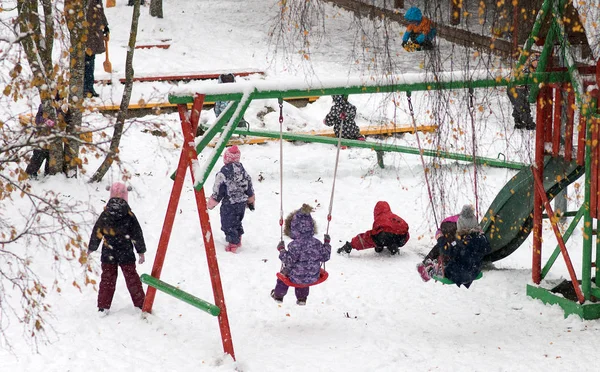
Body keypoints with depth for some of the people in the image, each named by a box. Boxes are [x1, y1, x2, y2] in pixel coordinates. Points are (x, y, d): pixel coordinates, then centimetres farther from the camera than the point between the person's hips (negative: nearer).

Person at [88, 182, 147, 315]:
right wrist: (141, 251, 7)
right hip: (126, 255, -1)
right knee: (132, 278, 10)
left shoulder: (104, 215, -8)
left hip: (108, 255, 1)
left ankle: (103, 307, 8)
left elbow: (96, 233, 3)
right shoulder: (129, 215, -11)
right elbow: (137, 234, -5)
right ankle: (140, 305, 14)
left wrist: (91, 248, 19)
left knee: (107, 279, 10)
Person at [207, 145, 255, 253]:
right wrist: (251, 202, 24)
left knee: (228, 225, 8)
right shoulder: (243, 170, -1)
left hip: (229, 205, -7)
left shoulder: (223, 173, -21)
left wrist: (210, 205, -1)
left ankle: (233, 245, 11)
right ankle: (238, 241, 40)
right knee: (237, 222, 26)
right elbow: (249, 188, 10)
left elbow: (217, 192, -15)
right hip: (242, 203, 7)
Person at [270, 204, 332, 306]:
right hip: (313, 278, 4)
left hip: (296, 278, -4)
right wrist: (327, 244, 12)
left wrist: (281, 250, -10)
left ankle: (278, 295, 48)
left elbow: (288, 261, -22)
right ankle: (302, 298, 50)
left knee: (284, 272, 29)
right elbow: (325, 257, -1)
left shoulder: (295, 245, -26)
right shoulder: (317, 243, -12)